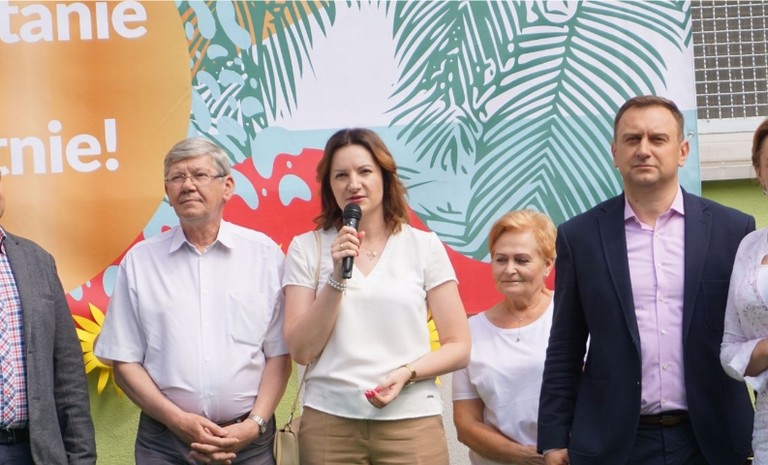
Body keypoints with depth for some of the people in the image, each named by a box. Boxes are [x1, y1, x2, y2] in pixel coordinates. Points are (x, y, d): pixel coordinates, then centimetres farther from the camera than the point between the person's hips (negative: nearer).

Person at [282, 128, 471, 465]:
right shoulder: (306, 248, 4)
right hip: (329, 423, 0)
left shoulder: (424, 246, 3)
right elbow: (301, 351, -2)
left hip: (412, 421, 0)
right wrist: (337, 276, -11)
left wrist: (407, 372, -14)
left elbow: (458, 348, 3)